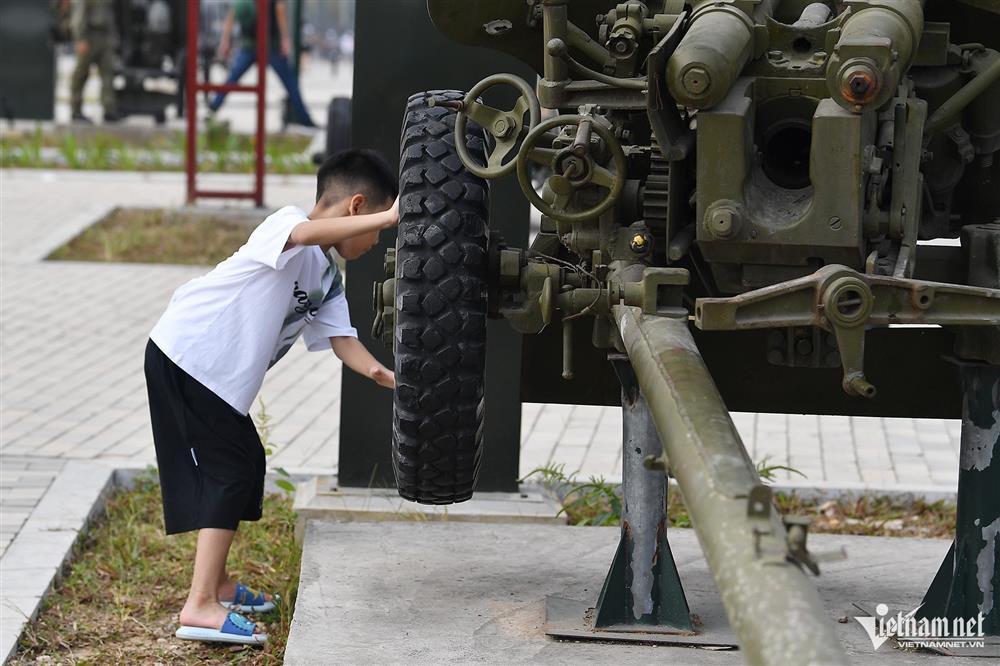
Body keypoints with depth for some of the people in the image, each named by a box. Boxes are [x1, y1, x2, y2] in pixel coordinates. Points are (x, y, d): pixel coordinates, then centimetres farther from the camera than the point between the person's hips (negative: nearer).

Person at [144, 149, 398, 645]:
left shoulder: (329, 278, 14)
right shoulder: (286, 222, -14)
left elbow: (340, 337, 6)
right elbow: (306, 232, -38)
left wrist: (379, 373, -14)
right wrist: (387, 218, -43)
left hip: (222, 377, 10)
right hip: (185, 356, -10)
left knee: (245, 465, 17)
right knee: (228, 472, -11)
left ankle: (217, 584, 32)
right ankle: (201, 607, -14)